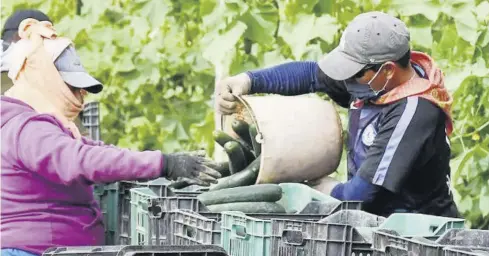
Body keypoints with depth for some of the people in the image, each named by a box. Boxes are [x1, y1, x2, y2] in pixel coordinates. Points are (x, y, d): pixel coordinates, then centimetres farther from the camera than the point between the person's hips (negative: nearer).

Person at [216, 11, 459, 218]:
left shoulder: (414, 114, -26)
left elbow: (361, 194, -24)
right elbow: (311, 73, 11)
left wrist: (329, 189, -4)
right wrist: (246, 80, 0)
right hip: (375, 221, 8)